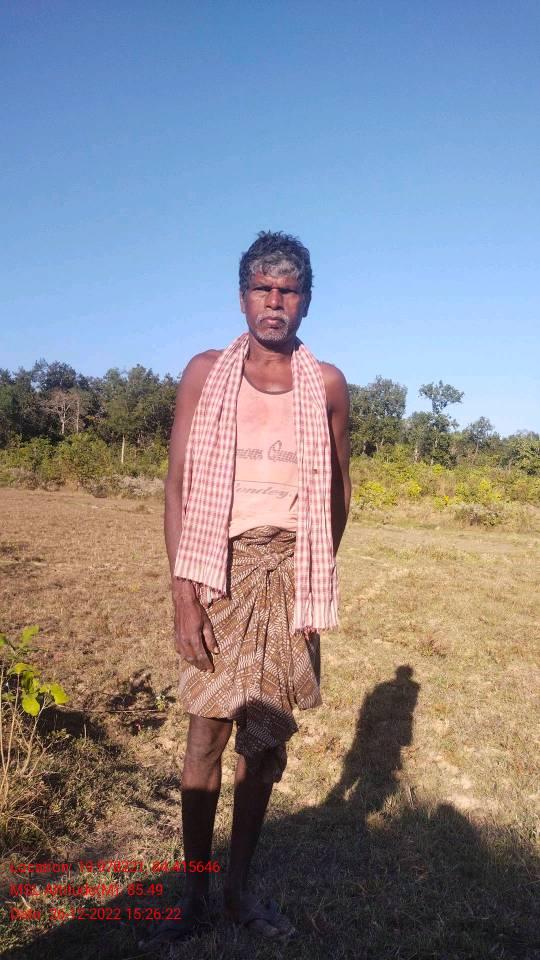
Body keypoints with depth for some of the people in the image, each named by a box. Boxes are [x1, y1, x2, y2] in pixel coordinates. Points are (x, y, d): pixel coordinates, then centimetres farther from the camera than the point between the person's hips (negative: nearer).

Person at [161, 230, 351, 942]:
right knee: (207, 732, 4)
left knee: (267, 737, 10)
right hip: (219, 570, -1)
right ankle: (195, 891, 24)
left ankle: (240, 888, 29)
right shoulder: (205, 373, -1)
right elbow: (179, 486, -5)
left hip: (289, 576, 2)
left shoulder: (327, 383, 3)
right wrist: (184, 592, -10)